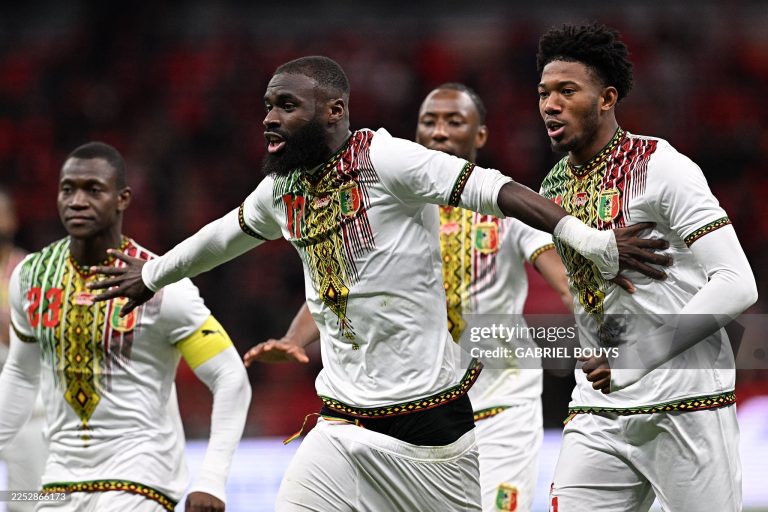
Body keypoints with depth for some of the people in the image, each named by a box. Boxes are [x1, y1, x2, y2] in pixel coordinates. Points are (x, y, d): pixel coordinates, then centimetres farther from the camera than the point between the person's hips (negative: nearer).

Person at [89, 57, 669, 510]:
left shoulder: (383, 158, -12)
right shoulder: (282, 189, 11)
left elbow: (493, 189, -20)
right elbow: (225, 235, 31)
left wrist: (593, 241, -30)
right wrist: (152, 274, 47)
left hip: (426, 414, -6)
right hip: (342, 424, 6)